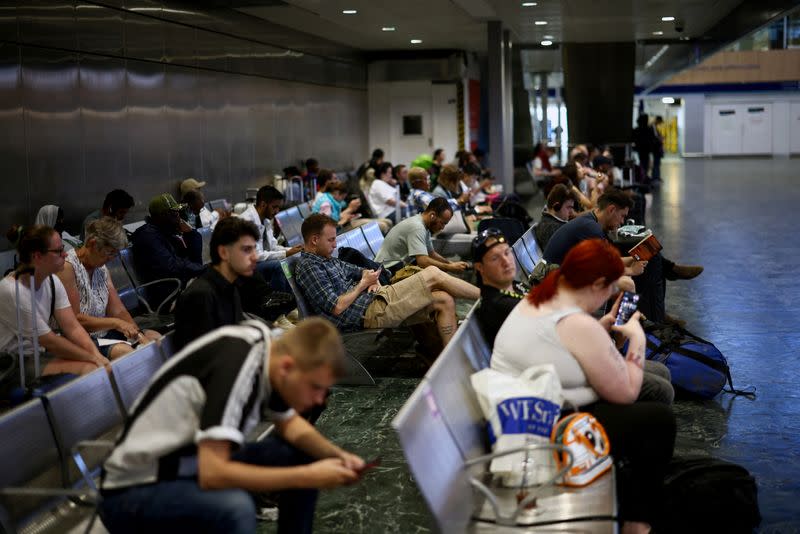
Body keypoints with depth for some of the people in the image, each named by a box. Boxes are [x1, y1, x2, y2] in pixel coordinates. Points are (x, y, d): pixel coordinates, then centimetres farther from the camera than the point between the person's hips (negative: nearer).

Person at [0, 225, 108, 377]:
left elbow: (73, 327, -2)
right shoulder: (13, 292, -23)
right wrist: (94, 359, -15)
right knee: (88, 369, -24)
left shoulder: (52, 281, 1)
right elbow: (49, 341, -19)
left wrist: (98, 356, -18)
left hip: (41, 353, 8)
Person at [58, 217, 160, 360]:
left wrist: (139, 335, -8)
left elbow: (119, 311, 8)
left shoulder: (101, 268, 12)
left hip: (103, 333, 9)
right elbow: (74, 319, -19)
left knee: (155, 337, -1)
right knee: (123, 351, -31)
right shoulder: (67, 267, -15)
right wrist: (115, 323, -22)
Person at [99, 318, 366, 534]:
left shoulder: (269, 350, -5)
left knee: (301, 455, 5)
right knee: (234, 506, -36)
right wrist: (307, 478, -28)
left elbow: (289, 424, 13)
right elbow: (213, 474, -36)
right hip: (133, 494, -9)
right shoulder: (236, 365, -30)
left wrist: (336, 455, -5)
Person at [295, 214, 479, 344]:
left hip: (374, 299, 10)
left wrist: (373, 279, 4)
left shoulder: (329, 261, 20)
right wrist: (363, 284, -7)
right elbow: (337, 307, -18)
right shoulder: (308, 268, -10)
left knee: (445, 300, -3)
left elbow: (360, 271, 28)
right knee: (433, 274, -11)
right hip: (370, 311, -10)